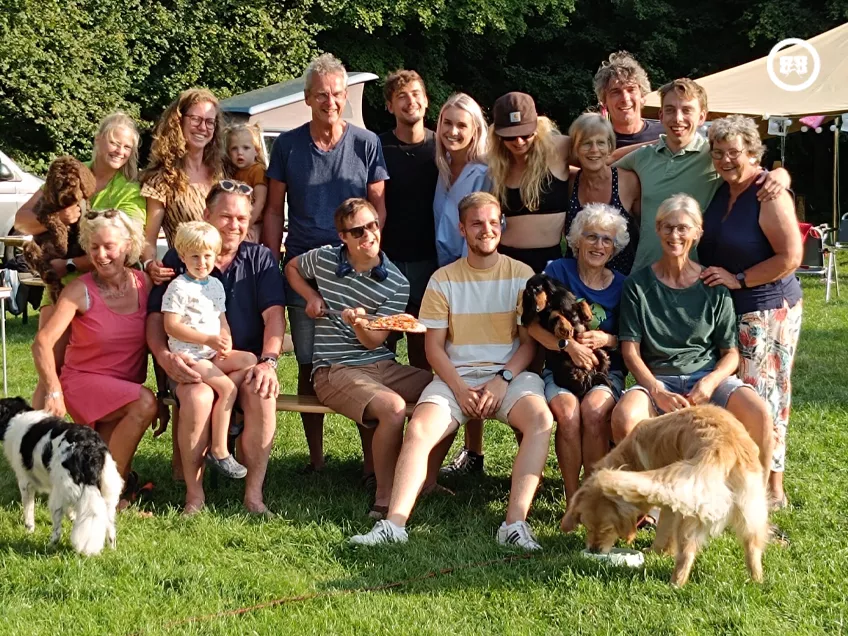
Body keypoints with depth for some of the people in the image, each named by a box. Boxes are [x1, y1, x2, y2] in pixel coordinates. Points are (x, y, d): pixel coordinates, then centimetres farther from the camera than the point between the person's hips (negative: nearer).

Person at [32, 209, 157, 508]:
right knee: (144, 404, -30)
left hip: (126, 385, 4)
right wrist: (53, 392, -27)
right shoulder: (81, 290, -12)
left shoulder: (143, 283, -1)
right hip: (84, 380, -4)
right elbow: (42, 343, -18)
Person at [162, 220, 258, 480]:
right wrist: (208, 339, -19)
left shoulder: (215, 285, 15)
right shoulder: (179, 287, -8)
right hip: (188, 354, -8)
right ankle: (218, 451, -16)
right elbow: (172, 326, -15)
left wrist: (226, 341, -2)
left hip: (213, 353, 8)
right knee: (226, 387, -23)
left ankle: (216, 420, -15)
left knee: (249, 360, -14)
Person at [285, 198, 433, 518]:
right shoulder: (324, 259, 2)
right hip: (335, 369, -4)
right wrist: (312, 296, 7)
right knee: (394, 408, -34)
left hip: (382, 365, 4)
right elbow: (291, 268, 26)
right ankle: (385, 498, -20)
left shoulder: (396, 284, 1)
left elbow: (374, 341, -3)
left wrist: (358, 324, -25)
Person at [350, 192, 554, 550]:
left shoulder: (521, 276, 8)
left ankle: (515, 524, -38)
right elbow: (434, 346, 6)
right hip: (456, 376, 1)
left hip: (510, 374, -1)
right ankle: (394, 524, -35)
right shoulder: (444, 280, 10)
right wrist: (459, 388, -10)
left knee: (541, 418, -32)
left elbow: (530, 342, 4)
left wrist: (503, 380, -12)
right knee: (419, 428, -27)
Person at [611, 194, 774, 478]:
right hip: (657, 378, -1)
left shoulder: (713, 286, 7)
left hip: (709, 376, 1)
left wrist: (710, 382, -15)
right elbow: (630, 350, 0)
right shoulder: (638, 284, 5)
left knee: (759, 414, -29)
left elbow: (731, 353, 7)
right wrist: (657, 392, -16)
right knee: (624, 418, -35)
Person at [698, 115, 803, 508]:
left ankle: (772, 490, 4)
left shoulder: (769, 196, -15)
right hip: (726, 309, 8)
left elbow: (791, 257, -20)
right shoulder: (721, 191, 9)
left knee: (761, 400, -5)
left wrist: (738, 279, -18)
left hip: (767, 310, -8)